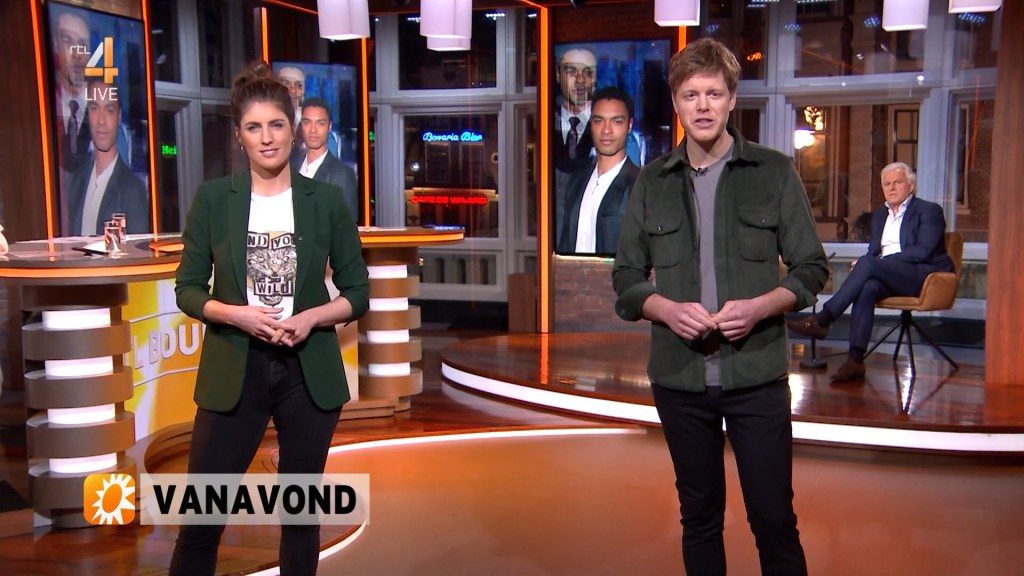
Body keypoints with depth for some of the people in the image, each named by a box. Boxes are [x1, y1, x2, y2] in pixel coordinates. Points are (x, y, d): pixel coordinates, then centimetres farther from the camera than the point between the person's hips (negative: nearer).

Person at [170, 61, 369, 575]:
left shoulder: (326, 201, 1)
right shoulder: (213, 198, 1)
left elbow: (358, 293, 4)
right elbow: (187, 289, 4)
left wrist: (310, 317, -14)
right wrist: (235, 314, -15)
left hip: (309, 372, 1)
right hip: (233, 373, 0)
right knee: (200, 518, 0)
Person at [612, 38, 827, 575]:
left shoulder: (774, 172, 0)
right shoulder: (652, 182, 6)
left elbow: (811, 268, 2)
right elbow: (626, 278, 8)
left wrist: (759, 306, -16)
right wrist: (666, 309, -12)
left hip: (756, 374, -2)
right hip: (679, 376, 2)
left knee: (774, 519, 2)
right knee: (699, 516, 14)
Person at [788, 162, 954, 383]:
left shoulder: (929, 211, 3)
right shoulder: (879, 214, 24)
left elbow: (922, 251, -11)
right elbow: (873, 251, 19)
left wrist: (882, 261, -18)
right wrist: (865, 265, -7)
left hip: (922, 275, -5)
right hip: (887, 278, 5)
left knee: (868, 263, -31)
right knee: (867, 287, -32)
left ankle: (822, 319, -31)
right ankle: (855, 360, -40)